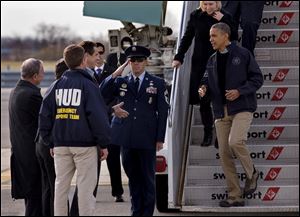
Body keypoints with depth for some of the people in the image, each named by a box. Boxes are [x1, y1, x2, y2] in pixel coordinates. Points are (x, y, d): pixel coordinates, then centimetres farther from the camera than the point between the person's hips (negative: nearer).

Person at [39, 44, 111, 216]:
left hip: (60, 145, 5)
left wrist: (51, 142, 16)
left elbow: (45, 116, 9)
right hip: (85, 144, -5)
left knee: (61, 185, 10)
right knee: (85, 186, -1)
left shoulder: (56, 86, 8)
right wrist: (104, 143, -4)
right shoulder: (88, 85, -7)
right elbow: (98, 117, -11)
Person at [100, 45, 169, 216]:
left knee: (148, 177, 4)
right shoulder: (120, 82, 11)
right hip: (127, 138, 2)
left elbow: (163, 112, 3)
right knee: (133, 176, 8)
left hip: (147, 138, -2)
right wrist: (114, 75, -9)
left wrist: (160, 138, -4)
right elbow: (102, 95, 0)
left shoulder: (157, 84, 5)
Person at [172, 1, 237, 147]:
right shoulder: (196, 16, 2)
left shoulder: (225, 17, -2)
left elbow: (234, 38, -9)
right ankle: (208, 133, 12)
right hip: (200, 63, 2)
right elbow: (187, 38, 9)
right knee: (202, 99, 1)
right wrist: (179, 57, 3)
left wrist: (222, 20, -18)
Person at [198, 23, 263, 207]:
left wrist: (239, 91, -15)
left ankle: (252, 174, 1)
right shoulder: (212, 60, 14)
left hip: (242, 108, -6)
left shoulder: (242, 54, -2)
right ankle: (235, 196, 8)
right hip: (221, 111, 6)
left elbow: (257, 78, -3)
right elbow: (207, 80, 19)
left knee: (235, 142, -27)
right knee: (224, 154, 1)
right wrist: (204, 88, -4)